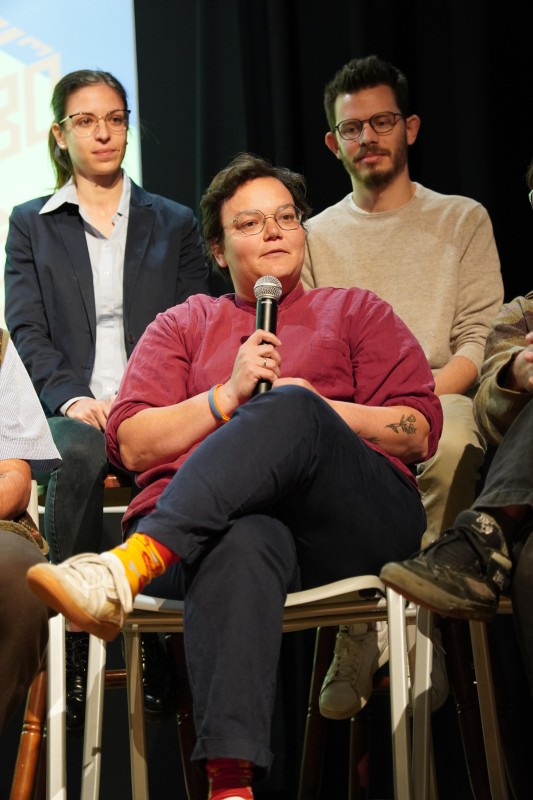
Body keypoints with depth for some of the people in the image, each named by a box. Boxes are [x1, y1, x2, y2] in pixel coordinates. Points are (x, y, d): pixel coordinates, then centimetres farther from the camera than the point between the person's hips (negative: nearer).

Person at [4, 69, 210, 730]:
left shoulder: (173, 223, 21)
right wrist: (70, 397, -13)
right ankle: (72, 657, -31)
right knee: (78, 458, -39)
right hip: (73, 409, 0)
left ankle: (160, 658, -27)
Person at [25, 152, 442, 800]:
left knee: (288, 410, -34)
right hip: (211, 521, 0)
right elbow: (130, 444, 15)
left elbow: (419, 432, 15)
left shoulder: (355, 311, 28)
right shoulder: (183, 324, 30)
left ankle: (129, 565, -51)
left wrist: (313, 407, -1)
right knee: (242, 544, -41)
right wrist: (230, 395, 1)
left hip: (349, 524, 0)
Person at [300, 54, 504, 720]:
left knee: (451, 436, -40)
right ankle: (359, 628, -24)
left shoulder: (462, 220, 14)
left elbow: (480, 338, 3)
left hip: (439, 400, -2)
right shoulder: (316, 236, 20)